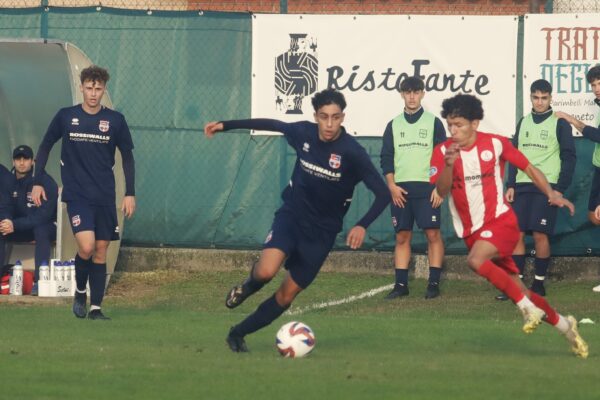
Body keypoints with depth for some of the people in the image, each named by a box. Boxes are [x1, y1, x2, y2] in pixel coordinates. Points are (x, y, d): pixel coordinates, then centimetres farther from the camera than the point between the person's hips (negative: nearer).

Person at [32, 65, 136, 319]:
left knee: (101, 250, 2)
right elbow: (45, 146, 11)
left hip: (105, 196, 2)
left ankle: (95, 307, 10)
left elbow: (127, 157, 9)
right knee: (86, 247, -18)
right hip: (76, 194, -2)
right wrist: (37, 182, 6)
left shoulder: (115, 120, 1)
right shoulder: (65, 117, 0)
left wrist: (130, 193, 4)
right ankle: (80, 292, 8)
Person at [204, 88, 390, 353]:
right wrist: (225, 125, 16)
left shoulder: (352, 152, -20)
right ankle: (248, 286, 11)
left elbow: (382, 193, -20)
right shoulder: (304, 133, -9)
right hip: (291, 215, 1)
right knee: (266, 271, -26)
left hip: (321, 232, -1)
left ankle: (238, 334, 23)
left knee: (286, 296, 2)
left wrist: (363, 225, -36)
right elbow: (272, 125, 12)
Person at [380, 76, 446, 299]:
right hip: (400, 189, 3)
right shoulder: (394, 125, 12)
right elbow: (386, 158, 10)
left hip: (427, 187, -3)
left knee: (433, 234, -9)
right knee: (402, 237, 2)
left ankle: (434, 283, -6)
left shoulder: (433, 122, 4)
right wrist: (391, 185, -3)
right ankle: (401, 284, 4)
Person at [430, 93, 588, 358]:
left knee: (476, 261, -34)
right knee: (519, 292, 5)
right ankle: (564, 325, 25)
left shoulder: (496, 144, -4)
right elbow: (441, 191, -12)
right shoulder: (442, 152, -2)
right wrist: (449, 165, -31)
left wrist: (552, 194, -8)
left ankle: (528, 306, -23)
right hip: (471, 232, 4)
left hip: (501, 221, -4)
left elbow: (528, 168, 6)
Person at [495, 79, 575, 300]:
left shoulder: (559, 124, -1)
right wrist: (510, 185, 8)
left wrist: (560, 189, -10)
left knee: (540, 234, -9)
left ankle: (539, 283, 2)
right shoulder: (524, 122, 14)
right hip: (522, 186, 5)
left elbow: (569, 158, -3)